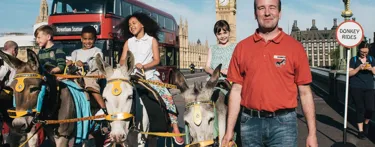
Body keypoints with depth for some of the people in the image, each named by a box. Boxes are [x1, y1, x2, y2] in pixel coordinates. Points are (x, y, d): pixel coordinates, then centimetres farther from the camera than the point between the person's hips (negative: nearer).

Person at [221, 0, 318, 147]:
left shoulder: (295, 47, -1)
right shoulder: (242, 47, 3)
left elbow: (305, 92, 0)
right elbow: (236, 91, 5)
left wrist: (312, 133, -2)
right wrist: (229, 130, 3)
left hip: (283, 123, -2)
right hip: (250, 123, 2)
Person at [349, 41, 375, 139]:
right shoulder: (354, 59, 2)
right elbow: (349, 73, -3)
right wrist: (359, 68, -17)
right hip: (356, 88, -2)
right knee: (360, 109, 0)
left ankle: (366, 123, 22)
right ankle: (360, 130, 11)